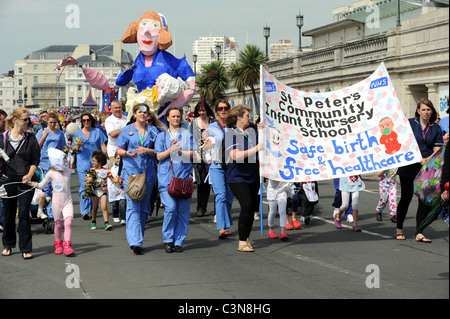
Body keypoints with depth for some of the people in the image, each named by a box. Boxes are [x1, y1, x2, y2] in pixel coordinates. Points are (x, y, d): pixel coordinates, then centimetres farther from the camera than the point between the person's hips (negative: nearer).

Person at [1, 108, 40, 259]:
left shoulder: (31, 138, 4)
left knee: (24, 214, -5)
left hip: (25, 180, -1)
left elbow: (35, 160, 5)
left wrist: (30, 175, -10)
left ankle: (25, 248, 0)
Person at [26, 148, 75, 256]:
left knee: (68, 223, -14)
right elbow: (41, 185, 6)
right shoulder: (51, 173, -6)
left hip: (68, 202, 2)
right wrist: (28, 183, -5)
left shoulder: (68, 171, 3)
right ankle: (58, 244, 25)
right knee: (58, 224, 7)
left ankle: (67, 246, -15)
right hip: (57, 202, -2)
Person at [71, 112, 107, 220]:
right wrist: (78, 146, -9)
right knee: (84, 187, -10)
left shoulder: (97, 132, 9)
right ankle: (84, 211, -11)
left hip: (95, 163, 0)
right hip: (82, 164, 0)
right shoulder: (78, 133, 11)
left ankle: (92, 210, 14)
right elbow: (73, 149, 12)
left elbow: (103, 146, 9)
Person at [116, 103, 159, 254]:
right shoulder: (127, 130, 6)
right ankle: (135, 242, -21)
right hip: (131, 171, -3)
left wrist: (146, 150, -9)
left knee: (144, 207, 8)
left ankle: (137, 240, 20)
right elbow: (119, 150, 7)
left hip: (148, 173, 3)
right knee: (133, 206, -13)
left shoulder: (153, 131, 12)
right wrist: (127, 153, -15)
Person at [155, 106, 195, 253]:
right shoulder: (162, 136, 12)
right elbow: (159, 156, 3)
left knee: (183, 210, -1)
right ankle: (168, 240, 0)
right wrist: (170, 150, -12)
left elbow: (192, 154, 5)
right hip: (166, 176, -1)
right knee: (170, 208, -14)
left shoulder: (187, 134, 13)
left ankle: (178, 242, 7)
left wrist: (179, 151, -11)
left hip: (184, 175, 1)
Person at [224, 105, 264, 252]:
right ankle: (242, 243, -13)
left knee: (252, 208, 7)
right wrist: (256, 149, -23)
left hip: (253, 176, 7)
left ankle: (246, 238, 23)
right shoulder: (230, 133, -9)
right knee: (247, 206, -18)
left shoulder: (253, 130, 10)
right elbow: (235, 156, -22)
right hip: (237, 177, -7)